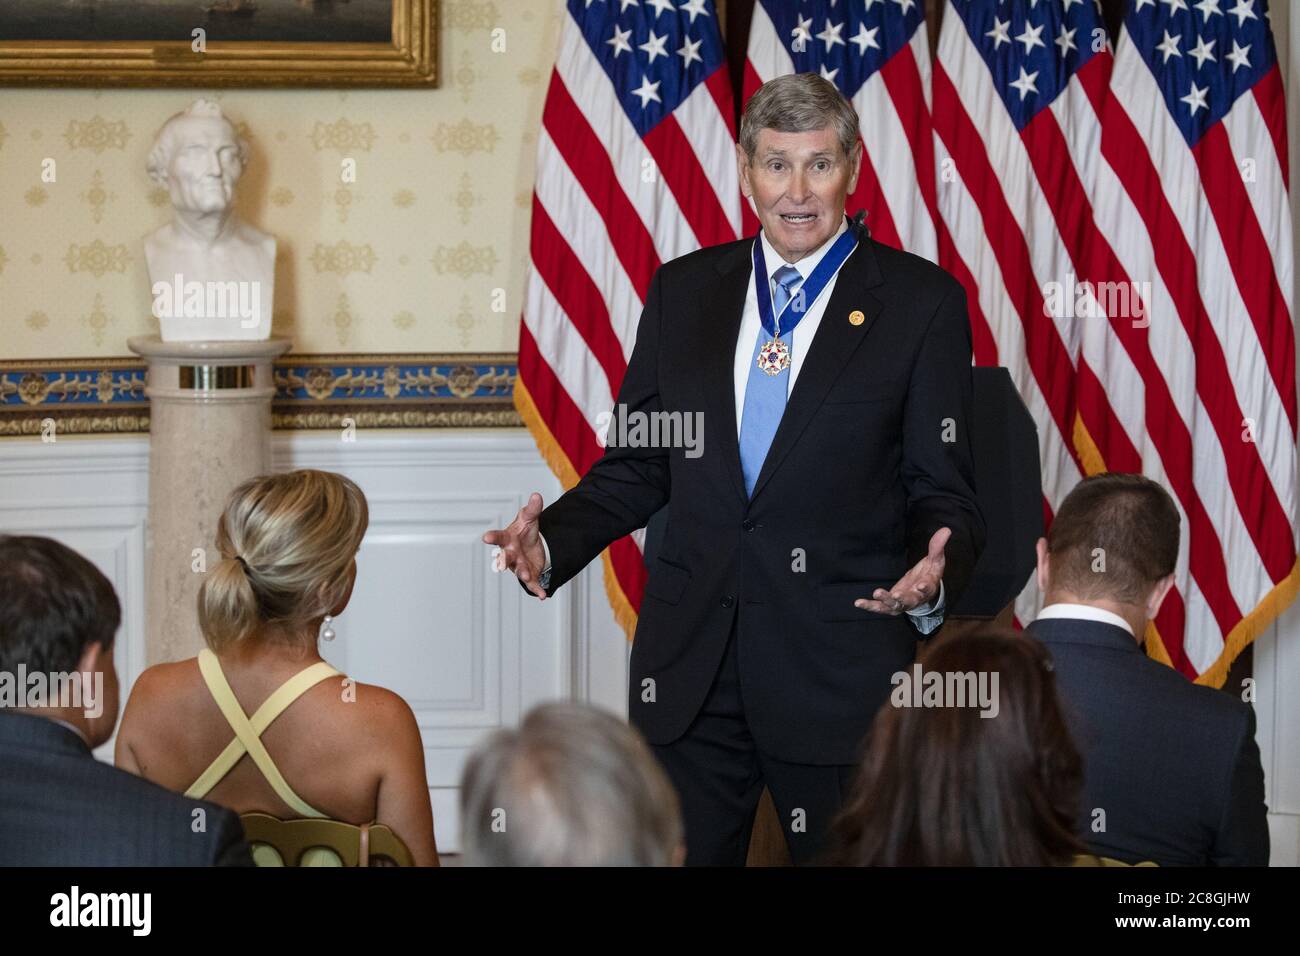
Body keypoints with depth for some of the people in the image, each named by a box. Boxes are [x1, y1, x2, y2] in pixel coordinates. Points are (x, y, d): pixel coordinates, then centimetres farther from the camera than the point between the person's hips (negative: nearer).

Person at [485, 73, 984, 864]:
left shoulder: (922, 301, -1)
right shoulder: (682, 291, 9)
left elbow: (944, 494, -2)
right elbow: (636, 467, 12)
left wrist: (935, 577, -23)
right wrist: (552, 540, -5)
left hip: (841, 672, -3)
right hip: (690, 669, 3)